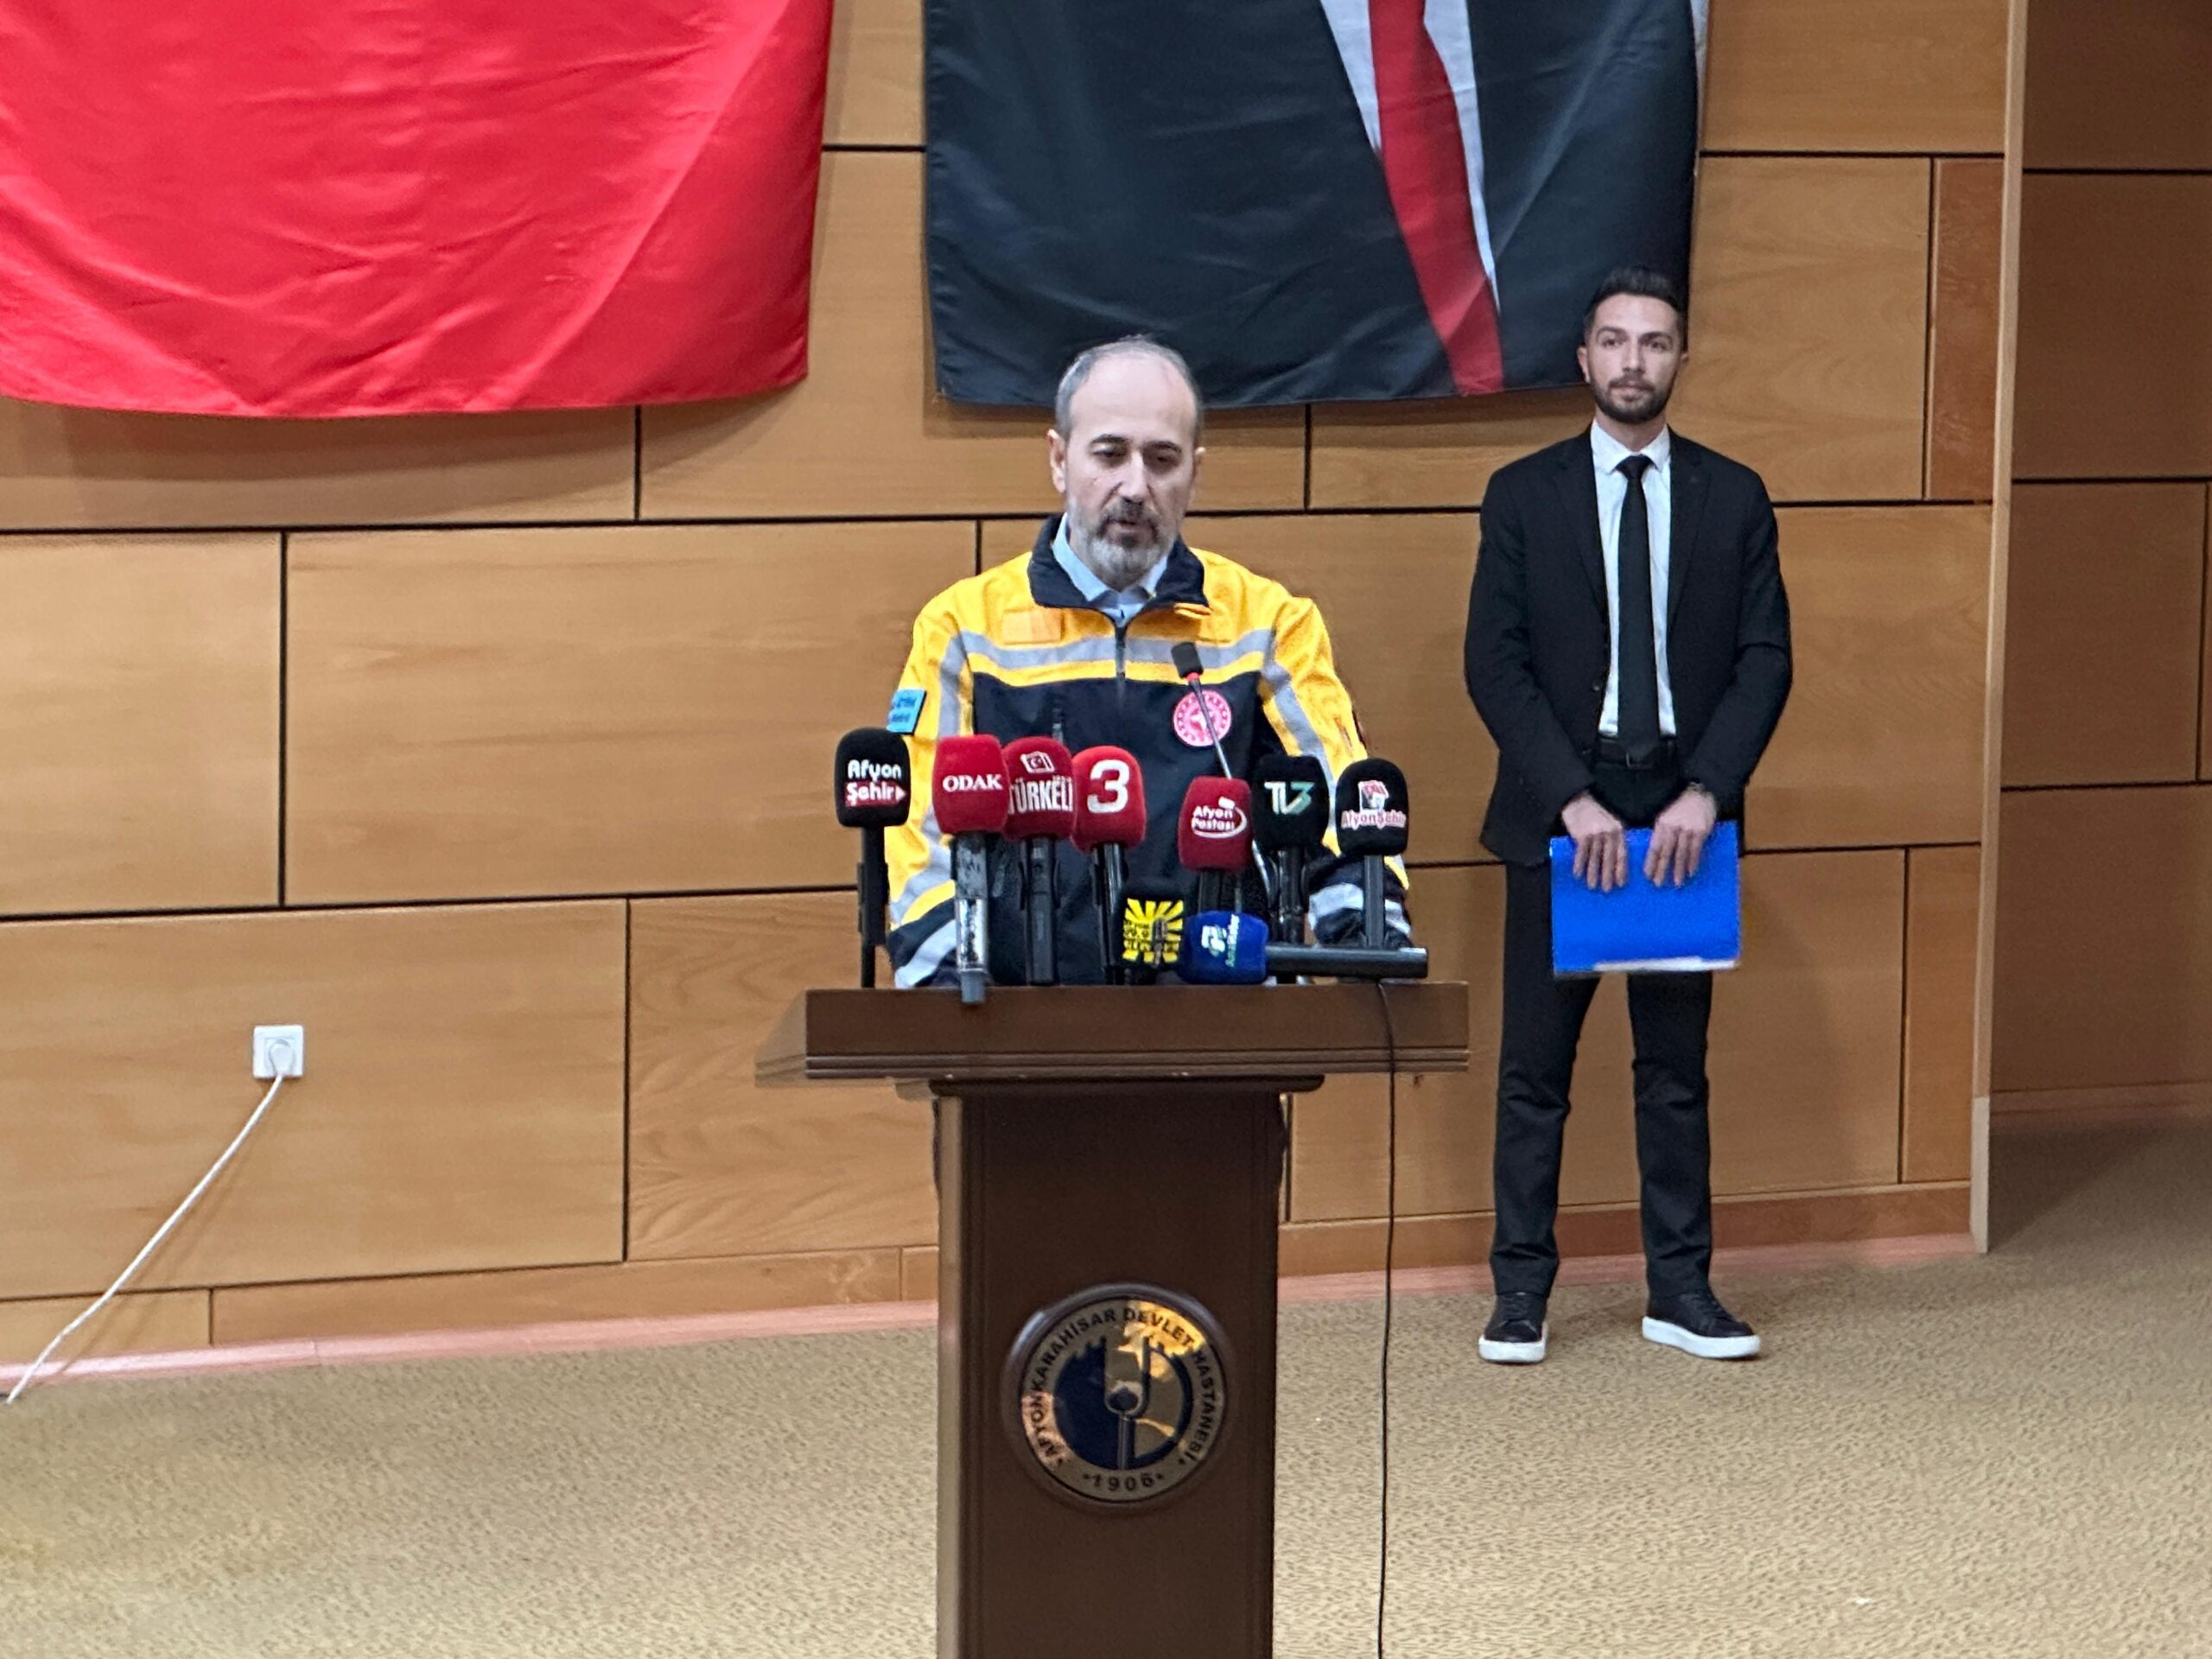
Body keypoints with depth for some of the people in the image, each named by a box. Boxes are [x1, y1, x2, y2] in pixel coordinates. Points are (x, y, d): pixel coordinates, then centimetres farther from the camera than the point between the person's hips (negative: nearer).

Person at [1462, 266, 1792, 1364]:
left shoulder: (1733, 499, 5)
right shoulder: (1524, 494, 1)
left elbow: (1765, 659, 1)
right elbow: (1494, 664, -4)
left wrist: (1706, 792, -12)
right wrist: (1572, 798, -14)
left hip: (1682, 816, 1)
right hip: (1556, 814, -1)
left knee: (1676, 1065, 7)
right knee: (1536, 1065, 3)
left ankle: (1680, 1289, 13)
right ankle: (1521, 1288, 9)